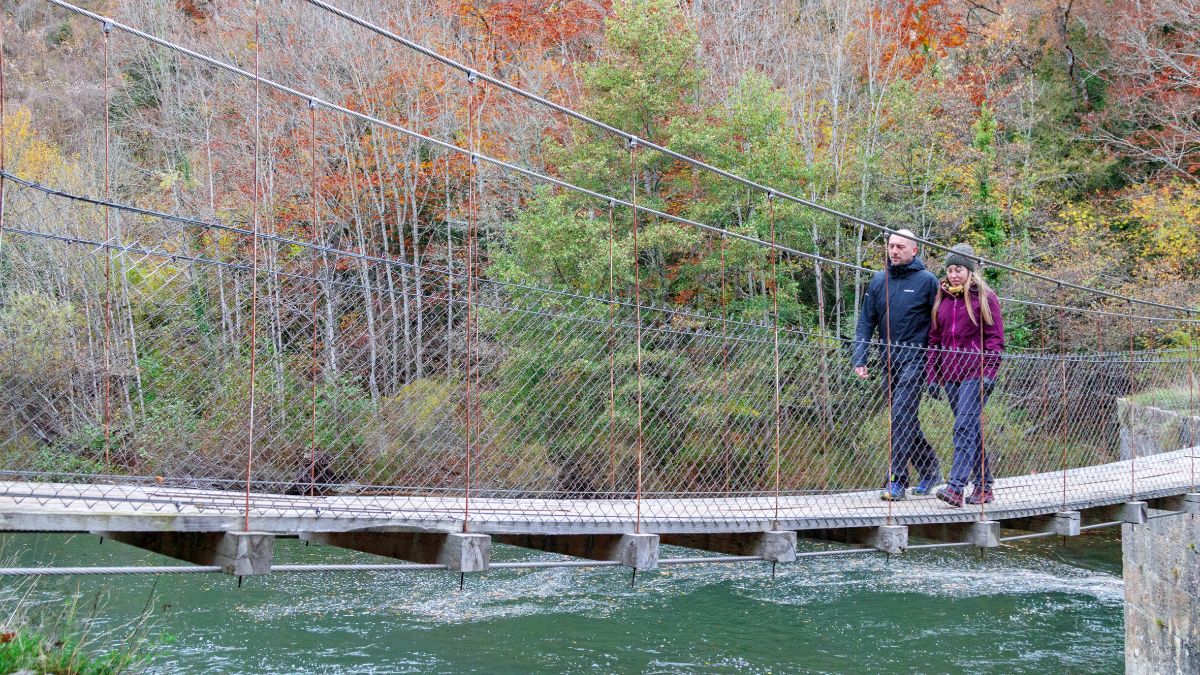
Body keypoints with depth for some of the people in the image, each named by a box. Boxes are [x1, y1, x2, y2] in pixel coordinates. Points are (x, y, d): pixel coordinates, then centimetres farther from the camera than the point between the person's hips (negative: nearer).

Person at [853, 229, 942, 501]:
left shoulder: (927, 281, -3)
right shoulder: (879, 281, 10)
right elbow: (866, 321, 10)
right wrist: (859, 358, -1)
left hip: (914, 358, -6)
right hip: (889, 360, 6)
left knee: (901, 417, -15)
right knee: (906, 420, 12)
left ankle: (896, 481, -15)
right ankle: (931, 471, 28)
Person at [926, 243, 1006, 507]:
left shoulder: (984, 298, -1)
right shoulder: (942, 298, 14)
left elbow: (995, 337, -4)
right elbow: (934, 338, 16)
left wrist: (989, 373, -13)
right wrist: (932, 374, 9)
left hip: (975, 372, -6)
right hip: (950, 374, 6)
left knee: (965, 426, -16)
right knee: (971, 430, 10)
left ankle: (955, 487, -24)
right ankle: (983, 486, 16)